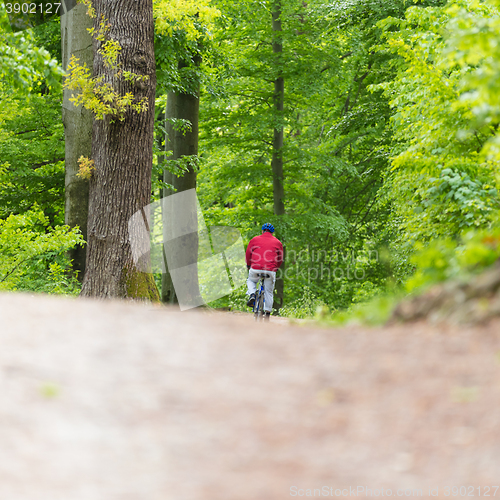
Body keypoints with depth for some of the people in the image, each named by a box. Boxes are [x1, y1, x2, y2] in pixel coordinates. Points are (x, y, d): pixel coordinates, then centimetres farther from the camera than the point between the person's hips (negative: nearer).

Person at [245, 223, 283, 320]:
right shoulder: (277, 242, 13)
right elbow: (280, 259, 18)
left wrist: (249, 265, 32)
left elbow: (248, 254, 15)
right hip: (270, 271, 0)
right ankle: (267, 314, 10)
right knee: (268, 292, 12)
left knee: (251, 281, 30)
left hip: (256, 269, 0)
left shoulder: (254, 240, 11)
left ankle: (252, 294, 2)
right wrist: (276, 267, 35)